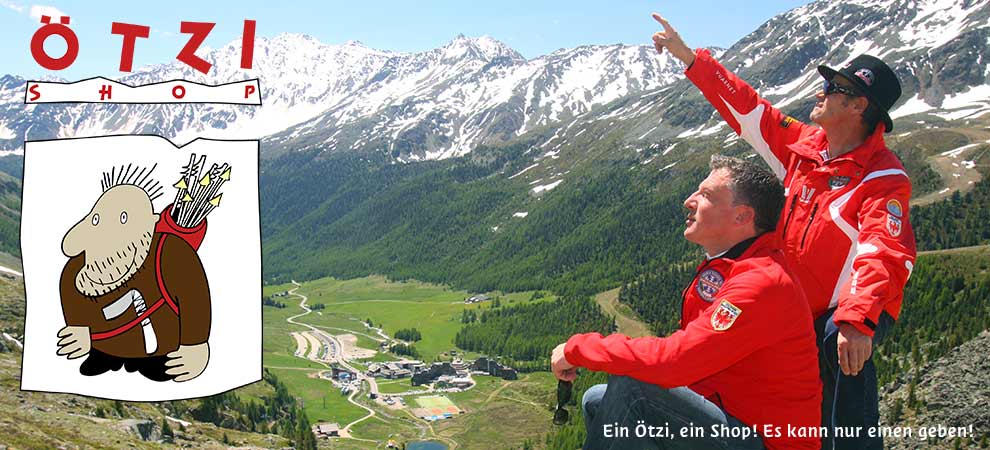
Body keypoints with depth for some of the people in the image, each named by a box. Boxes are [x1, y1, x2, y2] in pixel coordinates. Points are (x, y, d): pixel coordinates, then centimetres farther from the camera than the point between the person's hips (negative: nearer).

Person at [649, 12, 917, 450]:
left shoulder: (884, 177, -17)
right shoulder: (802, 144, 3)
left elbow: (885, 254, -30)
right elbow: (747, 108, 10)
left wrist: (857, 319, -45)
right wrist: (689, 57, 9)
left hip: (858, 309, -6)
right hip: (797, 308, 7)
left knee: (843, 352, -28)